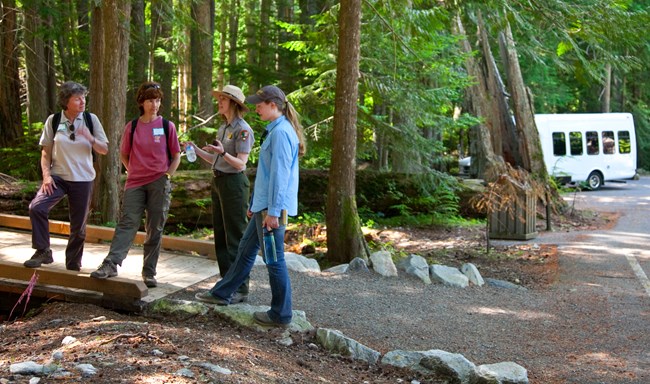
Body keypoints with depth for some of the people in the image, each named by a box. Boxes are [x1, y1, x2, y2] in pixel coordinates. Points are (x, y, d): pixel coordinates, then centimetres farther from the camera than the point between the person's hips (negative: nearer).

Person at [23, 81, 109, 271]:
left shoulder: (91, 119, 0)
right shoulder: (53, 120, -1)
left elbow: (104, 150, 0)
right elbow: (46, 151, 3)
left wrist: (90, 138, -19)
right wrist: (46, 175, -9)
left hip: (83, 179, 1)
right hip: (58, 177, 0)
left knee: (78, 226, 6)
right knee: (36, 207, -23)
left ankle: (73, 265, 22)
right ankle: (43, 252, -8)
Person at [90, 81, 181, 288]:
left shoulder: (167, 126, 2)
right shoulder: (132, 127, 6)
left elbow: (176, 156, 8)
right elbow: (123, 155, 17)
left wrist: (167, 176, -2)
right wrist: (133, 172, 6)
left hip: (159, 184, -1)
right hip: (135, 183, 1)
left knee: (155, 229, 3)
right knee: (126, 223, -9)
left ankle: (149, 273, 9)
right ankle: (110, 264, -14)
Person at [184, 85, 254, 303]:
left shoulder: (243, 130, -12)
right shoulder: (223, 127, 14)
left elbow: (240, 164, -17)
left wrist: (223, 153, -32)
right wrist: (196, 150, 10)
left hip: (234, 183, -9)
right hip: (218, 181, 9)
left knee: (235, 237, -6)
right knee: (220, 236, 13)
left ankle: (240, 289, 0)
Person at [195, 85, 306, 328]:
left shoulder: (281, 132, -17)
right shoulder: (273, 130, 16)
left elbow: (280, 174, -22)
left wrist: (273, 211, -23)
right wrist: (255, 204, 25)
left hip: (273, 208, -11)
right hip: (264, 206, 11)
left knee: (274, 260, -3)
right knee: (246, 247, 20)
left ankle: (281, 315, 6)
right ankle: (222, 293, 33)